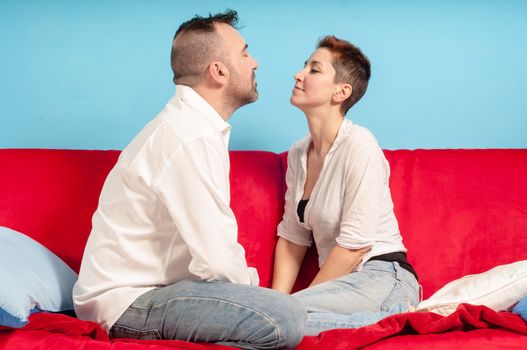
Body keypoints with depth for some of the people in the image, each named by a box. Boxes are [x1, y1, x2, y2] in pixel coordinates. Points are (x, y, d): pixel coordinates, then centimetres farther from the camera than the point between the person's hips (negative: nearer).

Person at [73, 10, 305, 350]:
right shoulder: (191, 138, -21)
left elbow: (208, 240, 12)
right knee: (286, 319, -25)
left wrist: (248, 278, -1)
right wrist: (252, 281, -4)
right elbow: (217, 261, -24)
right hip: (129, 300, -10)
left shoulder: (188, 122, 11)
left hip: (143, 283, 10)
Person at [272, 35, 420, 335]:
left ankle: (395, 318, -11)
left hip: (384, 278, -7)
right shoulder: (298, 154, 12)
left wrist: (289, 307, -10)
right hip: (342, 281, 7)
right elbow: (292, 236, 14)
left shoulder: (358, 145, -12)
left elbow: (355, 242, -16)